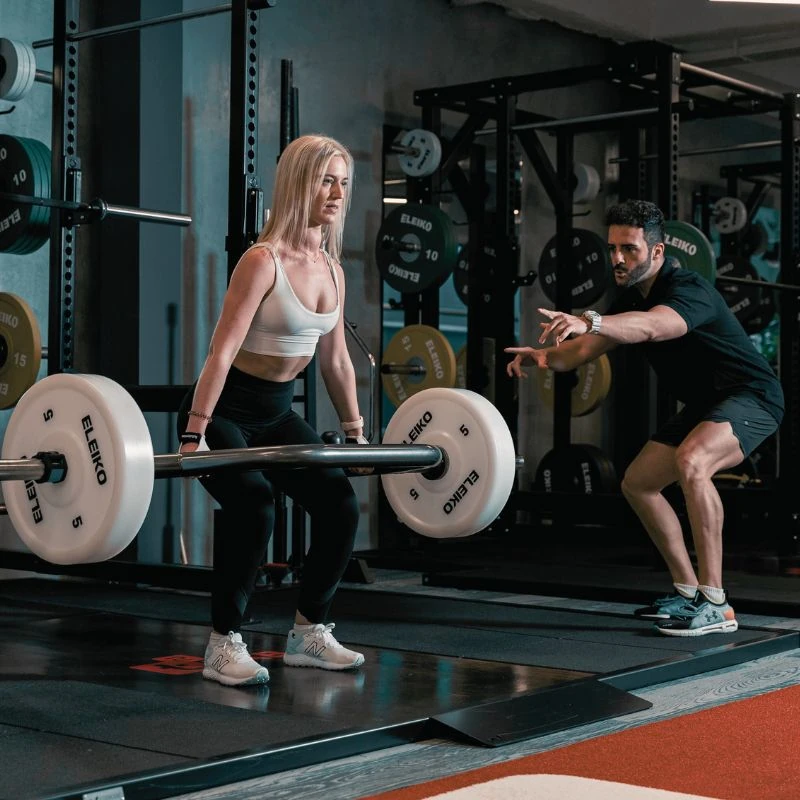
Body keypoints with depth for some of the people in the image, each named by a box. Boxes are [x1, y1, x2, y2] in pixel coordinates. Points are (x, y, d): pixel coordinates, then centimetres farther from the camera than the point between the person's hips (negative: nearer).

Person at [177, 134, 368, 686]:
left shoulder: (332, 269, 2)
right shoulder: (264, 261, -20)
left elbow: (336, 359, 13)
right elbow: (222, 351, -25)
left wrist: (356, 433, 16)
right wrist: (193, 438, -29)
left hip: (276, 413, 8)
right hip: (225, 409, -8)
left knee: (341, 503, -2)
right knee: (253, 505, -28)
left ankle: (310, 632, 15)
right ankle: (224, 645, -11)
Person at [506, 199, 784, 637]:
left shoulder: (689, 290, -26)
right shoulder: (631, 298, 2)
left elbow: (650, 326, -48)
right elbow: (585, 349, 1)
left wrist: (589, 321, -65)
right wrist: (545, 354, -21)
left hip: (751, 396, -10)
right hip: (704, 403, 10)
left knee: (691, 462, -36)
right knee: (637, 483, 9)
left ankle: (715, 604, -30)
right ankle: (687, 592, 18)